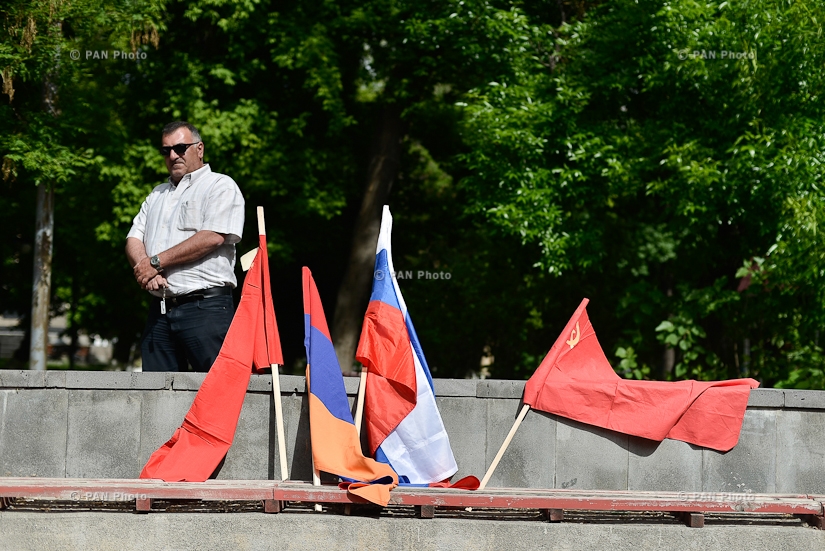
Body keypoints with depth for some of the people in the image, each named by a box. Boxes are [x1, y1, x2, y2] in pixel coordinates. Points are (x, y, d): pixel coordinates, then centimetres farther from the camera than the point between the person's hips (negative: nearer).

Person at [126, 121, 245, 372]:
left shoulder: (221, 186, 2)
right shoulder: (158, 195, 25)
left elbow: (212, 238, -13)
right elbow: (133, 240, 16)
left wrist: (156, 262, -10)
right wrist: (145, 270, -8)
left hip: (205, 307, -7)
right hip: (160, 309, 7)